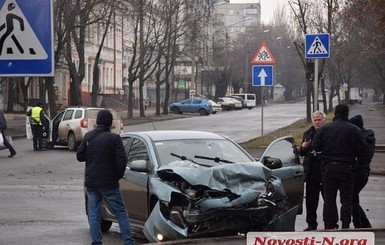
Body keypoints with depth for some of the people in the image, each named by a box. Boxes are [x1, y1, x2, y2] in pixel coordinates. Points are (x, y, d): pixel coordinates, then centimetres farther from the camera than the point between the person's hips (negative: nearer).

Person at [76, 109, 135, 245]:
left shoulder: (88, 136, 4)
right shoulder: (114, 138, -10)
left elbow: (79, 156, 11)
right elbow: (122, 160, -14)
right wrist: (118, 175, 1)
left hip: (91, 183, 4)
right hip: (108, 183, -4)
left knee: (93, 215, 8)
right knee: (121, 214, 3)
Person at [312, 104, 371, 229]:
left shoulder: (324, 129, 2)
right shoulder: (354, 130, -2)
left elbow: (315, 147, 1)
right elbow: (363, 150, -3)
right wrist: (360, 164, 13)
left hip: (328, 168, 1)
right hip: (347, 168, -1)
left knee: (329, 200, 8)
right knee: (347, 200, 5)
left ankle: (329, 226, 9)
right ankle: (345, 227, 2)